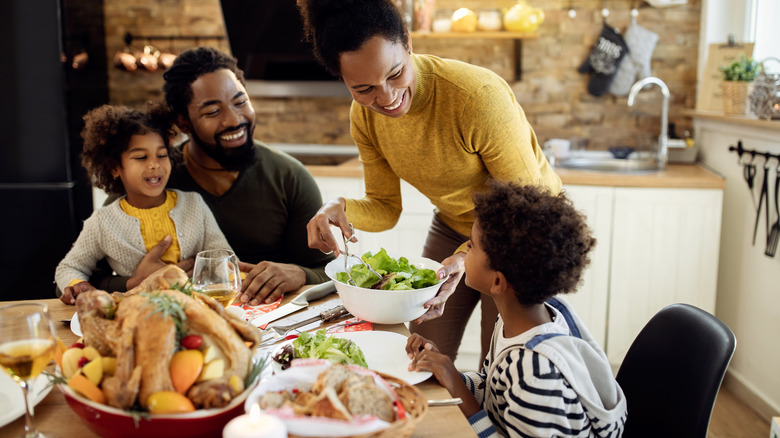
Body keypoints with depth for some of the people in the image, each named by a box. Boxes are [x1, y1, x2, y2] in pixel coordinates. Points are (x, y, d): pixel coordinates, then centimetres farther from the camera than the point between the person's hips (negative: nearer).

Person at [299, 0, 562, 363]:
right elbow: (385, 208, -4)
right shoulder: (364, 115, -14)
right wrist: (340, 208, -26)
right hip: (452, 227, 5)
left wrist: (468, 256, -40)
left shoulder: (478, 95, -33)